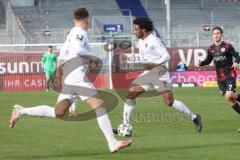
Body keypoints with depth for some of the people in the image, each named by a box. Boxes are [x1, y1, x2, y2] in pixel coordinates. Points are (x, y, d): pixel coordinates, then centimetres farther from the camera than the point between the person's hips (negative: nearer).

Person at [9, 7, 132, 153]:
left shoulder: (72, 34, 22)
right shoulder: (80, 32, -7)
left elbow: (63, 52, 31)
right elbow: (77, 49, -23)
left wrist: (60, 66, 40)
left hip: (68, 78, 9)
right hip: (77, 75, -9)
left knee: (58, 113, 8)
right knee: (99, 105, -12)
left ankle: (22, 111, 7)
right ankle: (113, 143, -17)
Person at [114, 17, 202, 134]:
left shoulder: (154, 41, -12)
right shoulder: (141, 42, 14)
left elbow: (166, 56, -19)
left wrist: (154, 64, -29)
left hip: (159, 73, -8)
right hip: (147, 74, 8)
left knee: (169, 102, -14)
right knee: (130, 95, -4)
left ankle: (194, 117, 3)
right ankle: (125, 126, 0)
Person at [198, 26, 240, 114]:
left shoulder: (227, 46, -7)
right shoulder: (211, 49, 8)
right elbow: (208, 60, 17)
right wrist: (201, 63, -3)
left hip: (229, 75, -5)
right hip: (220, 77, 5)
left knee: (229, 95, -23)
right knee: (230, 100, 4)